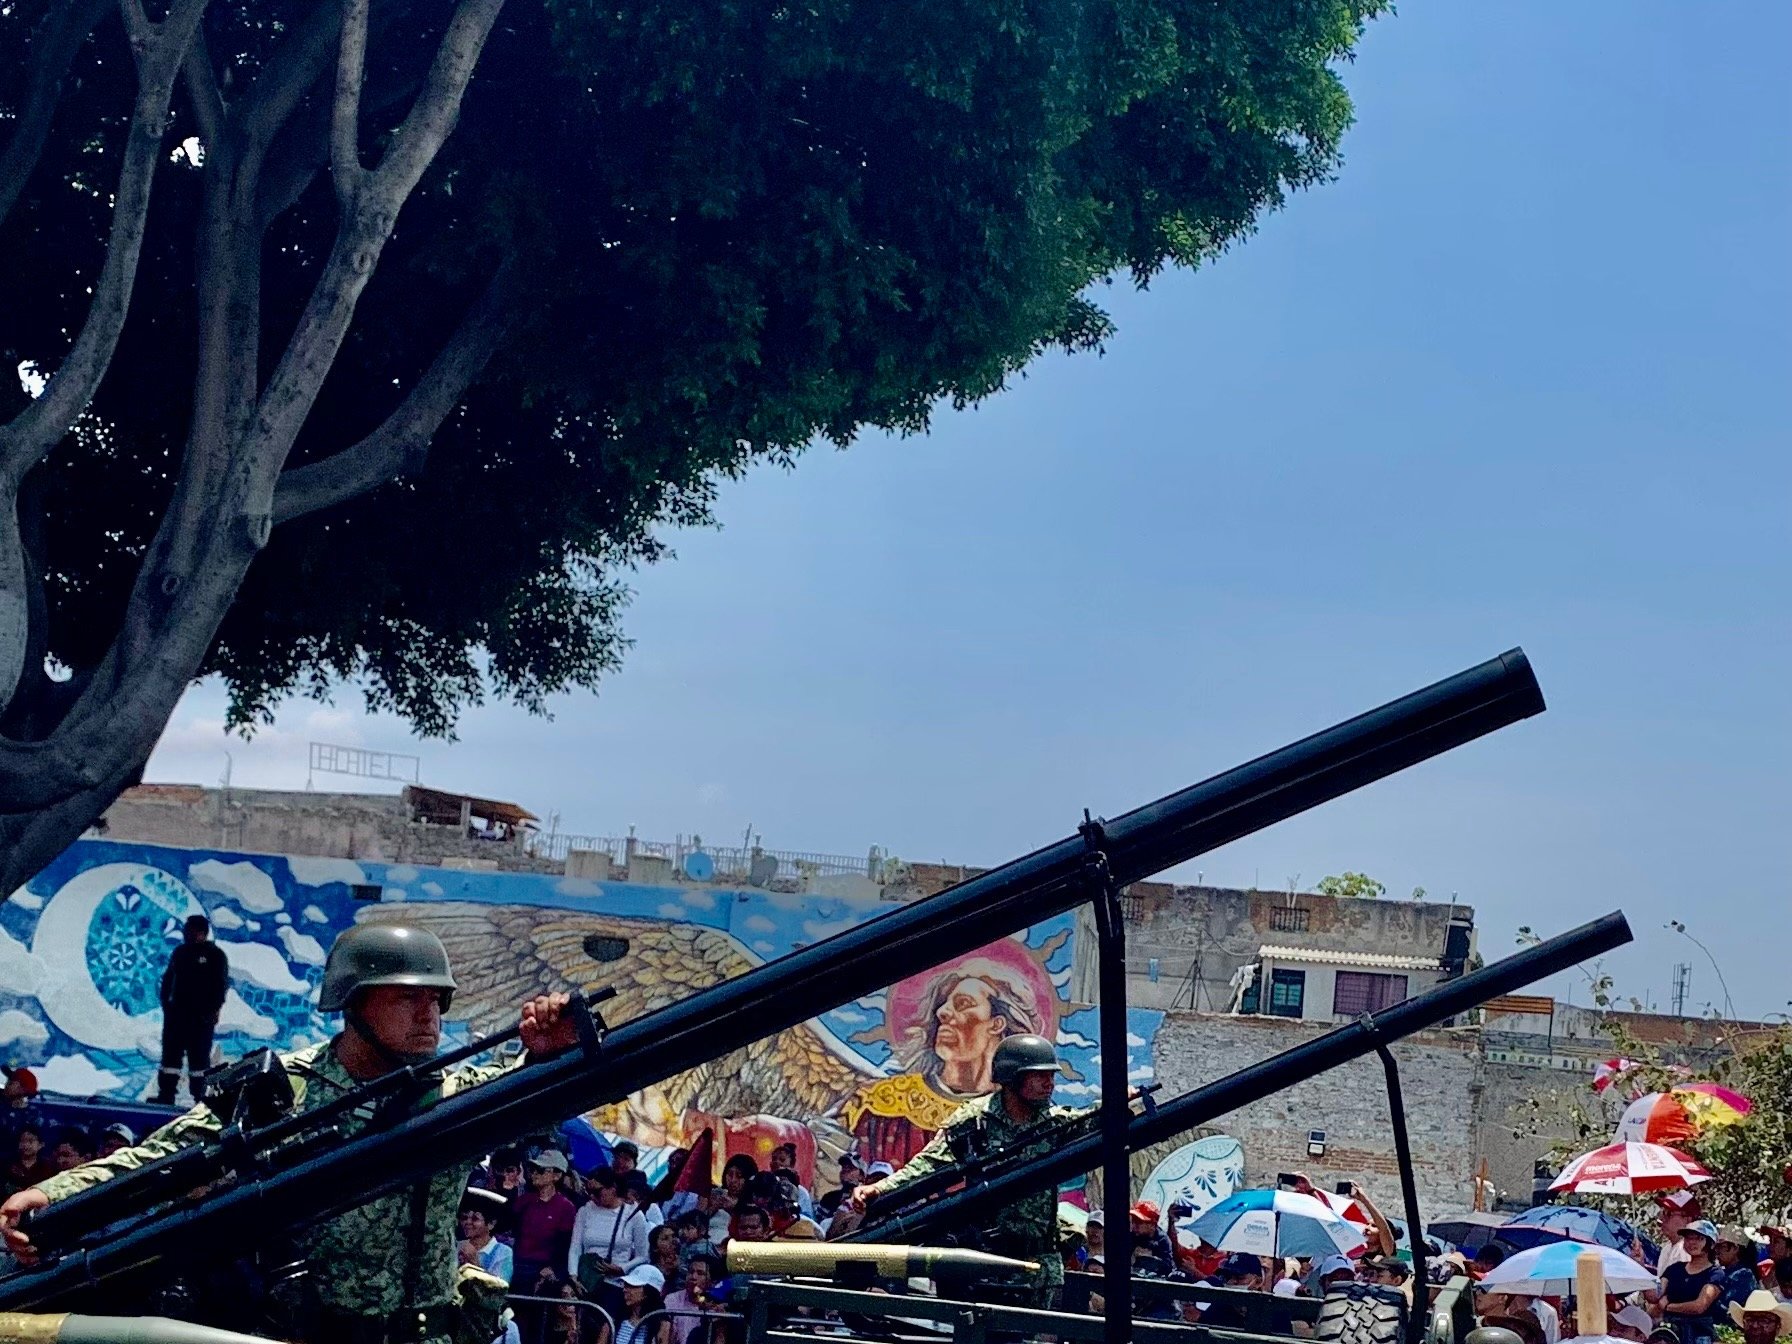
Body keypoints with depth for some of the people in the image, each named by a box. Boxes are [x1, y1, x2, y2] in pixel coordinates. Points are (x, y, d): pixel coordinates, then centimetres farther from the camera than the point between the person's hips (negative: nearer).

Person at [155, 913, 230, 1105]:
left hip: (201, 1017, -5)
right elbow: (168, 979, 18)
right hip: (176, 1013, 6)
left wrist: (213, 1010, -13)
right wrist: (165, 1001, 6)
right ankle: (165, 1095, 8)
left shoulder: (215, 955, -3)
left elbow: (222, 984, -7)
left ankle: (200, 1098, 2)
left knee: (199, 1058, -2)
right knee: (170, 1054, 5)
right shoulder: (179, 952, 14)